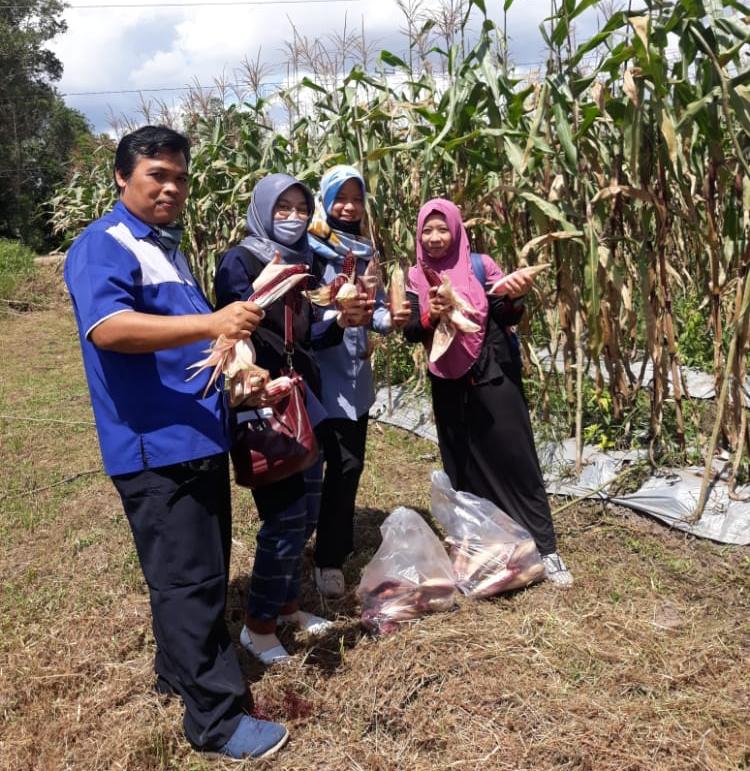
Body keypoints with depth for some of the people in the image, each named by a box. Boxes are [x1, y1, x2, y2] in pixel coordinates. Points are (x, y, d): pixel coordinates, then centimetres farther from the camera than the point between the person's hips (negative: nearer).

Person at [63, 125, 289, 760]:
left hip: (197, 434, 10)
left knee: (201, 570, 19)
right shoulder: (102, 246, -11)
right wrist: (211, 323, -39)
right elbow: (107, 327, -30)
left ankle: (180, 668, 37)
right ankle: (216, 716, 9)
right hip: (154, 444, -10)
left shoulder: (168, 245, 18)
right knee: (188, 577, -3)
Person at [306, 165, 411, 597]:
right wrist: (340, 316, -31)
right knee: (343, 464, -7)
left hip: (357, 374, 7)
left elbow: (375, 307, 13)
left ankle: (339, 546, 30)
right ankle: (329, 559, 6)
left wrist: (391, 319, -8)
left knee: (352, 463, 13)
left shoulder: (365, 250, 13)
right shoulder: (311, 249, -8)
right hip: (326, 374, -7)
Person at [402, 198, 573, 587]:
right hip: (449, 385, 3)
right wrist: (430, 316, -23)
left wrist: (513, 297, -24)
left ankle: (545, 550, 7)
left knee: (516, 460, 0)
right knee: (462, 467, 10)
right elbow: (411, 332, -3)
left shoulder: (479, 265, -4)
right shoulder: (416, 277, 4)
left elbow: (504, 318, -3)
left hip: (493, 377, -3)